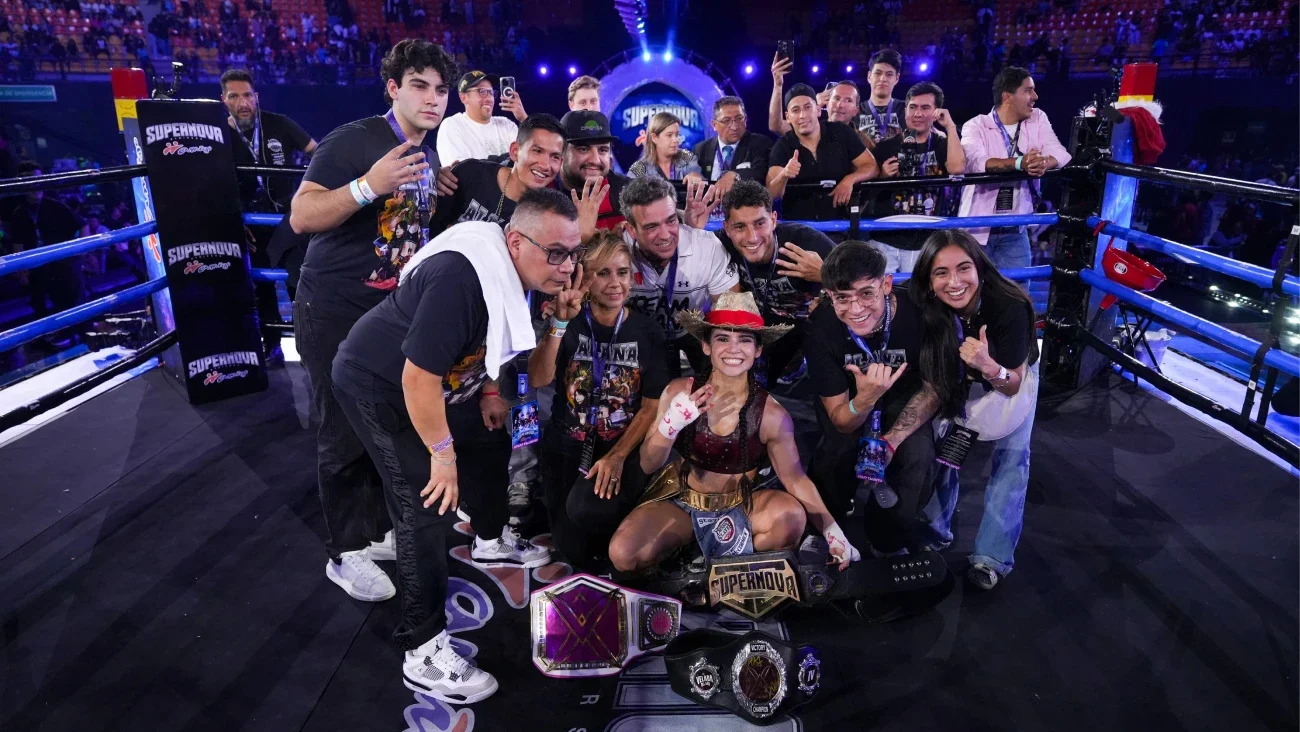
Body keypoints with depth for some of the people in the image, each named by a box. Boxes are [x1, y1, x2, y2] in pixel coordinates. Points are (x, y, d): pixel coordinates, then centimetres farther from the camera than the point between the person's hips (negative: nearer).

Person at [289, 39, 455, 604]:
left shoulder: (430, 158, 10)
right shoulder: (353, 139, -15)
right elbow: (301, 217, -24)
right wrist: (368, 186, -35)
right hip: (335, 312, -7)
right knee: (345, 437, 0)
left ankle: (377, 530, 31)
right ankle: (344, 555, 16)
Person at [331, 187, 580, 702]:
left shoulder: (513, 271, -6)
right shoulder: (462, 277, -35)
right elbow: (417, 376, -34)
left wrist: (486, 392, 8)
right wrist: (442, 453, -23)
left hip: (434, 381, 9)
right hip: (378, 386, -9)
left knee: (490, 443, 20)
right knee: (429, 509, -13)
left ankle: (491, 541, 46)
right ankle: (422, 654, -2)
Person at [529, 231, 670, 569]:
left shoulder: (647, 333, -5)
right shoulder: (571, 322, -3)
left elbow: (652, 407, -5)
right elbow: (539, 378, -17)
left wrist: (618, 456, -16)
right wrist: (560, 322, -29)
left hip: (623, 449, -2)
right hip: (566, 447, 2)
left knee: (587, 511, -29)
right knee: (572, 550, -2)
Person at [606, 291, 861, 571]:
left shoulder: (772, 415, -14)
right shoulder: (678, 391, -11)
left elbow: (795, 478, -5)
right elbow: (648, 466, -7)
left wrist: (832, 531, -13)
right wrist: (670, 426, -27)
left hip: (740, 507, 0)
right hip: (679, 500, 1)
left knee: (792, 514, -31)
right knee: (624, 555, -25)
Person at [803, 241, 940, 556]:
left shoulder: (918, 313, -31)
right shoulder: (821, 327, -30)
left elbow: (934, 387, -11)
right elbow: (841, 422, -22)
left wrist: (890, 441, -25)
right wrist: (865, 398, -46)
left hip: (904, 394, 1)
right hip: (848, 399, 0)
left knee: (918, 456, -24)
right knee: (839, 452, -27)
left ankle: (891, 542, 4)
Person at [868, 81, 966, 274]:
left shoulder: (943, 144, 7)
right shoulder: (886, 146, 5)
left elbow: (957, 168, -15)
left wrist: (950, 126, -10)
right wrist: (882, 177, -10)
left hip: (924, 243, 0)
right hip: (885, 240, 0)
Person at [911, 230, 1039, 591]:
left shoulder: (1010, 306, -38)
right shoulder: (925, 309, -31)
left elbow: (1014, 385, -28)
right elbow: (932, 380, -14)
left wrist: (990, 368, -49)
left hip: (1012, 373, -2)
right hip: (958, 379, 2)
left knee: (1011, 455, -8)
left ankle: (992, 556, 1)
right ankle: (935, 531, 14)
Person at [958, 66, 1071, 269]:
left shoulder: (1038, 119, 7)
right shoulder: (975, 126, -5)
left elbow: (1060, 153, -6)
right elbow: (978, 163, -25)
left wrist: (1044, 163, -30)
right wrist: (1020, 163, -39)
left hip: (1015, 231, 4)